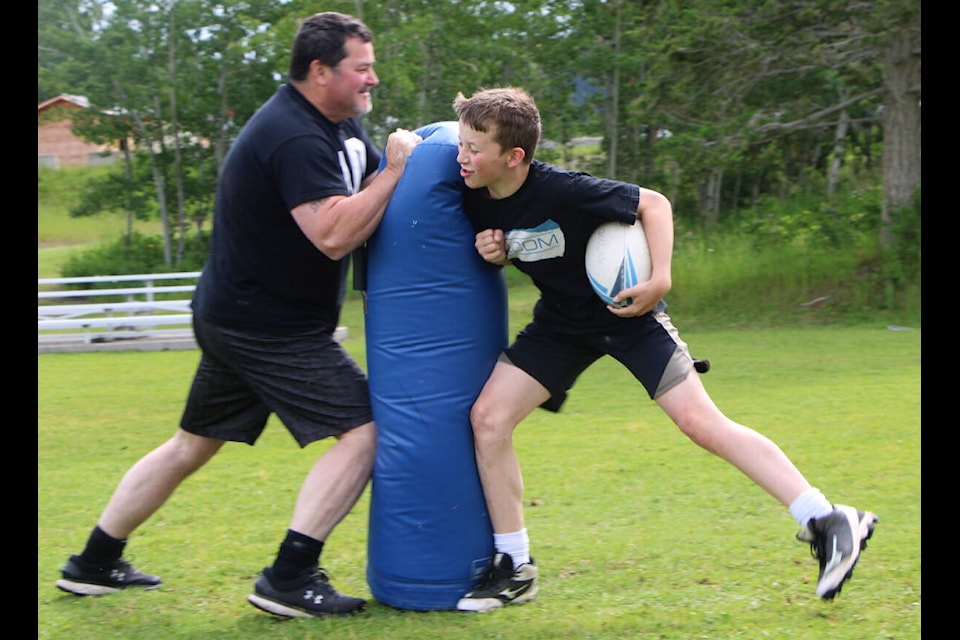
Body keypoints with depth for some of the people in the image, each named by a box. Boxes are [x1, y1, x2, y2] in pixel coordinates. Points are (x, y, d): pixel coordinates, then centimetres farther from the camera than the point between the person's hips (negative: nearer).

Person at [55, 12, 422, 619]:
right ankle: (290, 579, -13)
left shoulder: (340, 125, 10)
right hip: (270, 328, -11)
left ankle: (94, 563, 28)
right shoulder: (294, 138, -22)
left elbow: (374, 190, 16)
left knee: (194, 442, 19)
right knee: (364, 428, -12)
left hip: (236, 314, 11)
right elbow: (335, 235, -29)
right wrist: (396, 170, -21)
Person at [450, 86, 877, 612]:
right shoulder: (476, 200, -10)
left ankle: (827, 522, -8)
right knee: (488, 415, -8)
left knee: (700, 422, -15)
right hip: (561, 323, 6)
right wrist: (491, 252, -12)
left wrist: (660, 279, -27)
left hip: (626, 312, -6)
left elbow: (653, 203, -18)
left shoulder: (560, 191, -28)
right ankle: (514, 568, 4)